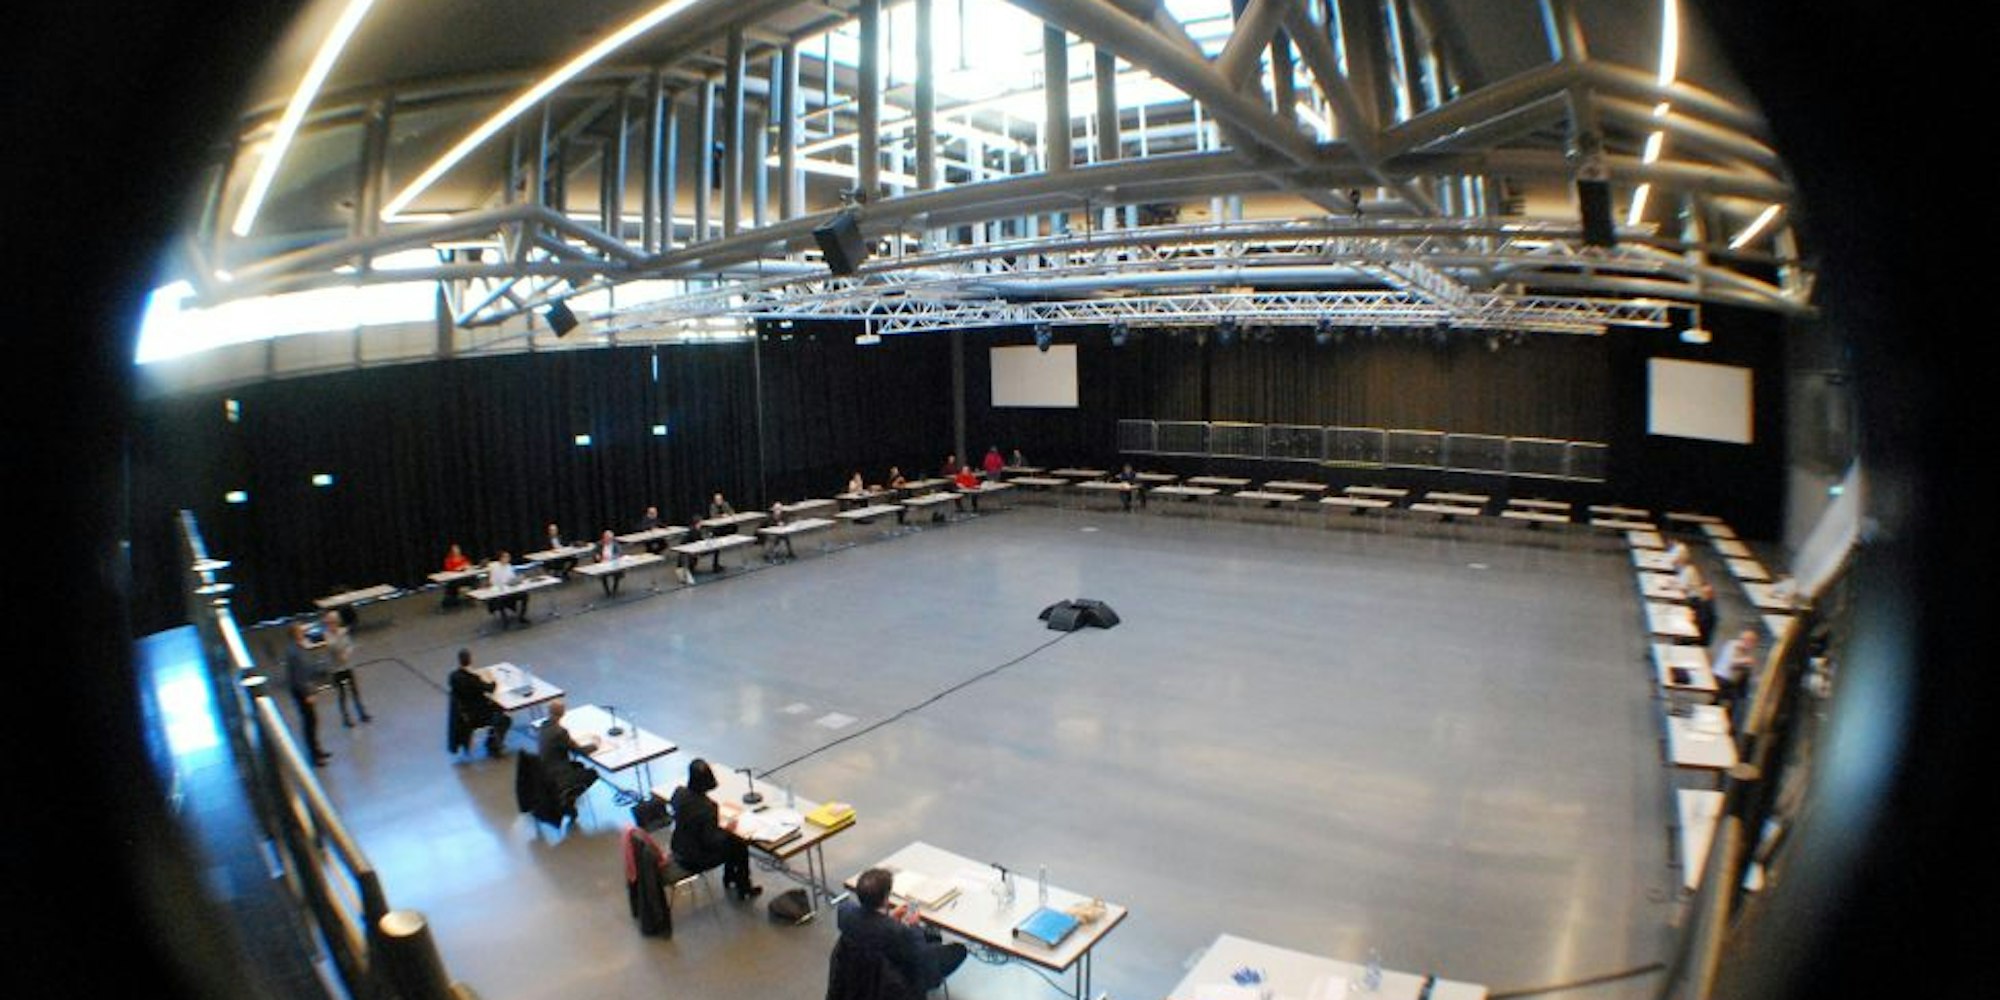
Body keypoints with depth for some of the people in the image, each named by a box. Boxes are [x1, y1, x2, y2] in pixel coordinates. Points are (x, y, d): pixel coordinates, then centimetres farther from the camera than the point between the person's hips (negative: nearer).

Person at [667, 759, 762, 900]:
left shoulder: (679, 792, -13)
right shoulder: (707, 807, -34)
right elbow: (712, 841, -27)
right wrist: (727, 828, -8)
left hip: (678, 851, 7)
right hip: (694, 860, -7)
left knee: (730, 840, 22)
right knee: (740, 846, 12)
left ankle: (729, 878, 42)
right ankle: (744, 890, 30)